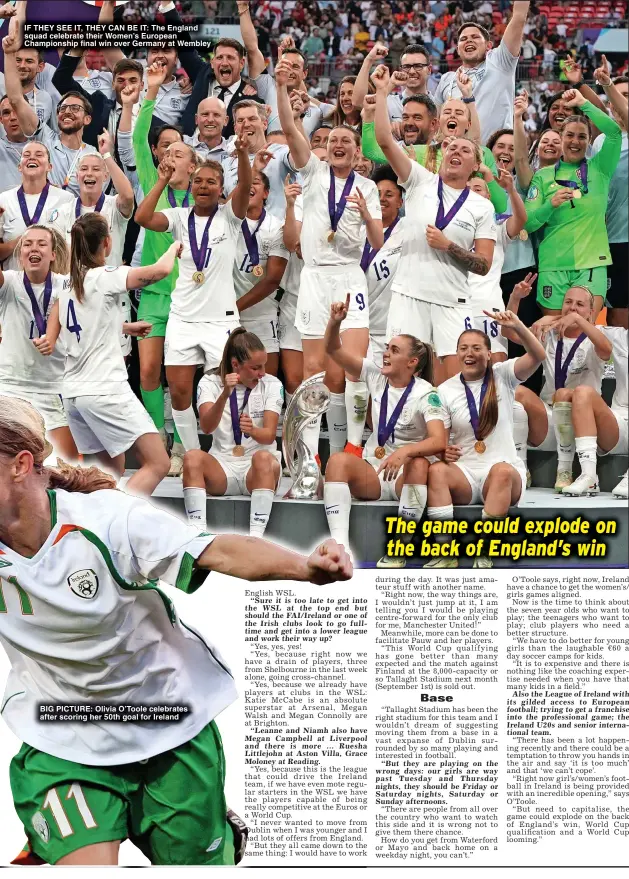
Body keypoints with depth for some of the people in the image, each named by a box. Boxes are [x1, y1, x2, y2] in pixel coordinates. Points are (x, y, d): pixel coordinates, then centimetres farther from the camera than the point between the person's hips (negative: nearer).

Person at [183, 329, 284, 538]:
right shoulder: (210, 383, 1)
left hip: (257, 470, -1)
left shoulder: (271, 385, 0)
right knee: (193, 457, -29)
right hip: (222, 465, 1)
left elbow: (269, 435, -11)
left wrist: (253, 431, -35)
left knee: (264, 457, -35)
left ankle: (256, 535, -42)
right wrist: (225, 395, -33)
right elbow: (207, 427, -17)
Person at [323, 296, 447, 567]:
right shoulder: (375, 376, 3)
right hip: (372, 472, 4)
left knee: (418, 464, -39)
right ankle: (340, 545, -41)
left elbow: (439, 441, -25)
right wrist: (335, 321, -16)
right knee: (338, 460, -28)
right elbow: (333, 350, 4)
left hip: (407, 474, -3)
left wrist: (405, 452, -43)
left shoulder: (425, 394, -11)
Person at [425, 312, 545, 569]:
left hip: (505, 474, -1)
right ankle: (446, 551, -33)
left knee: (501, 471, -38)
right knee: (436, 470, -32)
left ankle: (484, 553, -33)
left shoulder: (503, 376, 5)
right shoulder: (446, 390, 7)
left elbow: (537, 355, -12)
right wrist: (442, 450, -18)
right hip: (464, 473, 1)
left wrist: (517, 327, -29)